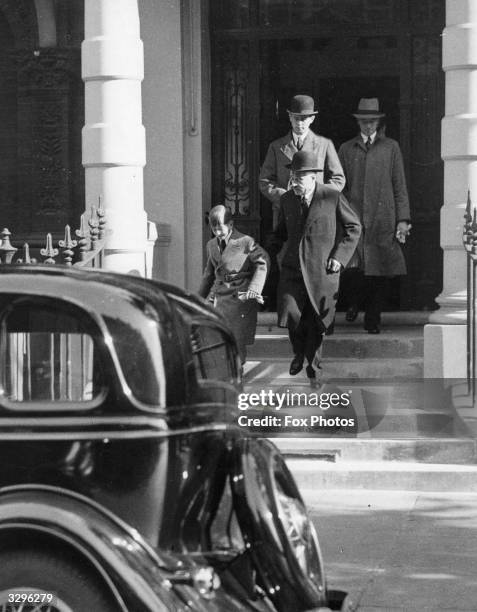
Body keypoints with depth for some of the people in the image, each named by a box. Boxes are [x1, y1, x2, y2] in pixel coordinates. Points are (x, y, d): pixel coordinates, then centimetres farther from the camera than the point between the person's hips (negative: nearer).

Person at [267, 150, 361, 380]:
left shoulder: (332, 197, -5)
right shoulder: (286, 200, 7)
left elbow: (354, 227, 4)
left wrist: (339, 256, -6)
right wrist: (267, 252, 3)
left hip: (322, 268, -2)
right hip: (292, 267, 2)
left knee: (315, 320, 3)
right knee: (291, 313, -13)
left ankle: (312, 361, 26)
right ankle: (299, 353, 15)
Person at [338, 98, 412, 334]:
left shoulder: (391, 148, 11)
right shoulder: (346, 149, 13)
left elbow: (400, 186, 8)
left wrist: (403, 219, 1)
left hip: (382, 219, 0)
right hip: (353, 217, 0)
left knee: (379, 272, -2)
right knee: (352, 268, -12)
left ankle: (373, 319, 10)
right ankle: (355, 301, 18)